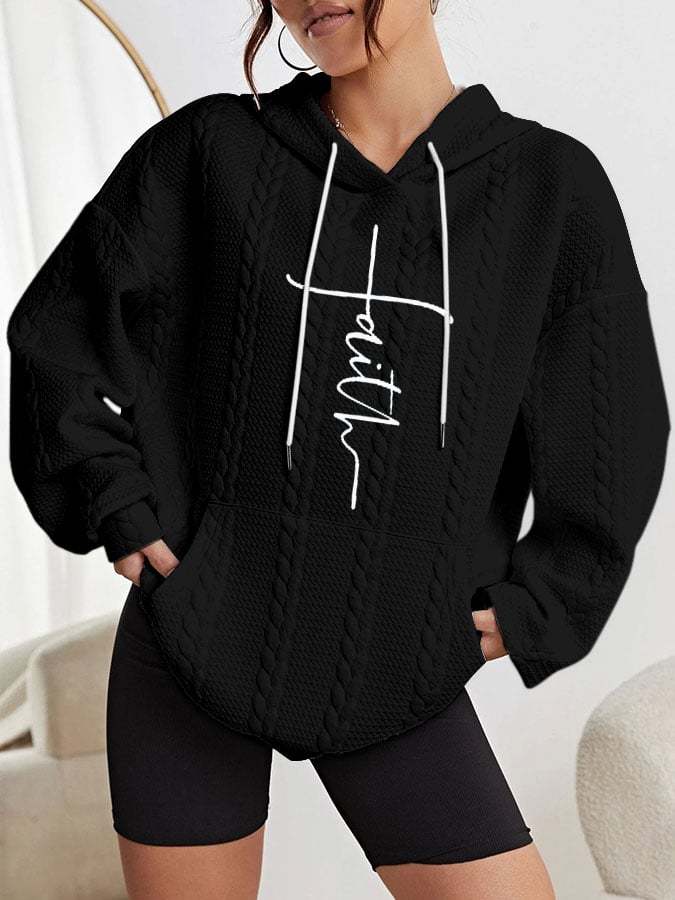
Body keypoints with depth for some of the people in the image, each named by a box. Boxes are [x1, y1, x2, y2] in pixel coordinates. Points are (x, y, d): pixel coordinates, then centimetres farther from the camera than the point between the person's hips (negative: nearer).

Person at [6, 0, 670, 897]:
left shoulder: (551, 184, -2)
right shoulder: (210, 150, -3)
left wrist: (532, 611, -1)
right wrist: (117, 509, -3)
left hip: (397, 676, 1)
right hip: (194, 647, 0)